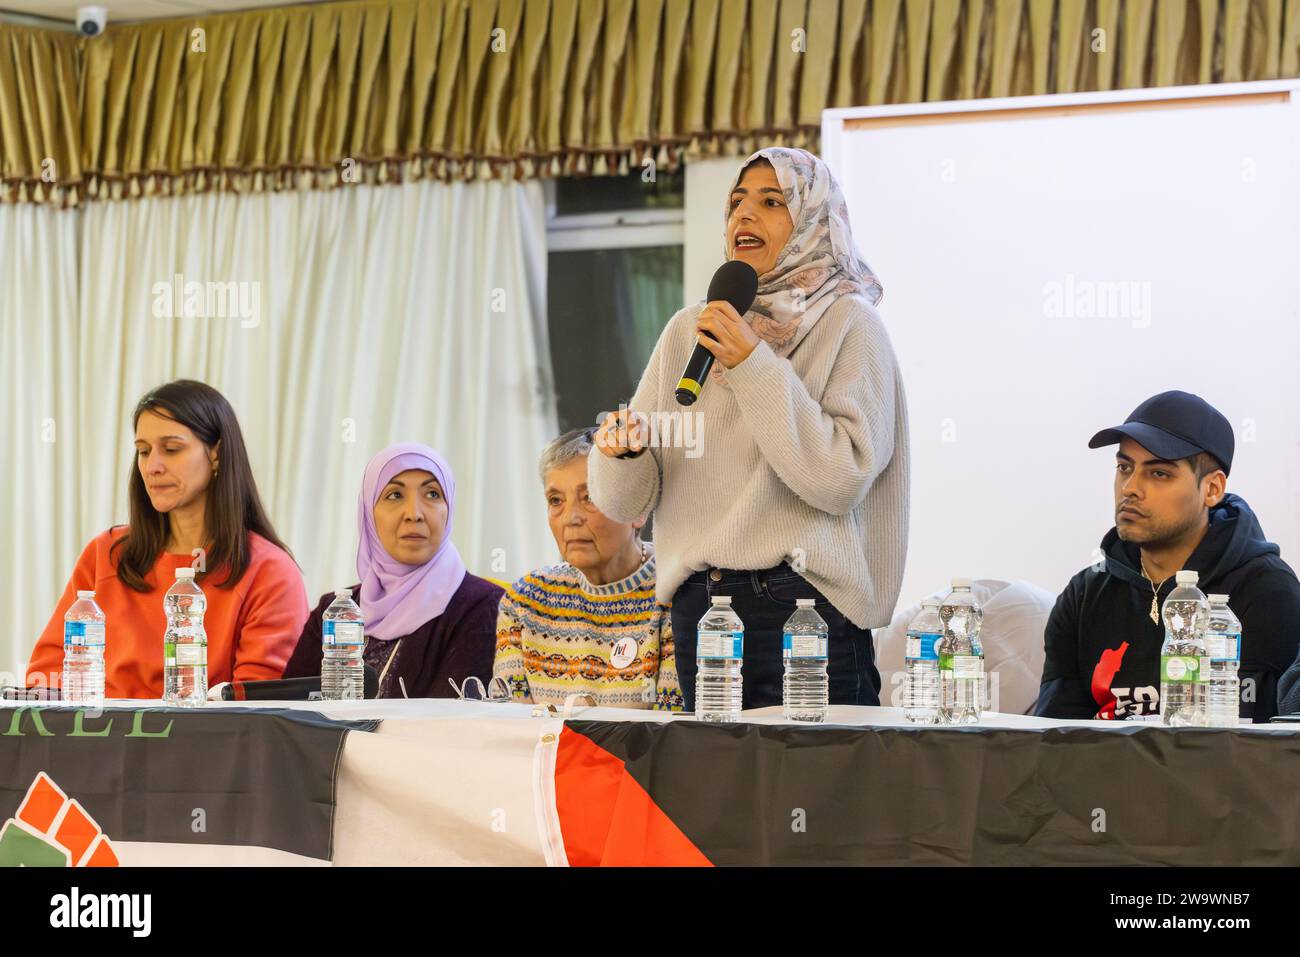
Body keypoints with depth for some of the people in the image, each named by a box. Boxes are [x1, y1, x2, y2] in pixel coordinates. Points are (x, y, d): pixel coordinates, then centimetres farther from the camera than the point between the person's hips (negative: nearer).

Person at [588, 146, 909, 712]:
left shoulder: (847, 325, -2)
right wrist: (621, 453, -13)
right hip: (695, 609, 5)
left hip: (803, 605, -5)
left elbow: (842, 479, -15)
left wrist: (755, 367, -15)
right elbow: (628, 500, 10)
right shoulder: (688, 330, 12)